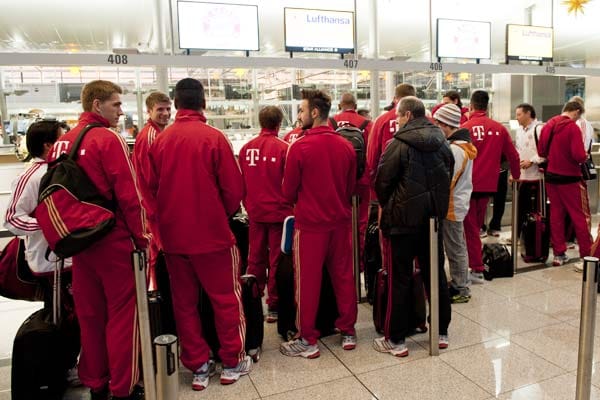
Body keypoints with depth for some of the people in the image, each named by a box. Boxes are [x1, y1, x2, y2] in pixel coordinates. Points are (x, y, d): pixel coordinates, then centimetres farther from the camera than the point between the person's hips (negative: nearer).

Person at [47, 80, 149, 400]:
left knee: (89, 314, 15)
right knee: (122, 313, 4)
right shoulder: (109, 139, -12)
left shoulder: (62, 142, 9)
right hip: (115, 241, -7)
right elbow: (128, 194, -17)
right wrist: (141, 236, -8)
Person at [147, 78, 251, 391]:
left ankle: (198, 367, 23)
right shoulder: (213, 137, -10)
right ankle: (232, 363, 22)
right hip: (212, 234, -3)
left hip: (173, 235, 4)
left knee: (184, 302, 15)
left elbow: (152, 188, 3)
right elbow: (233, 188, -10)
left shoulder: (160, 140, -2)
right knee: (226, 298, 12)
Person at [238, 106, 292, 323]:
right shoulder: (283, 148, -12)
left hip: (255, 212, 4)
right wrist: (289, 205, 6)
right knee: (276, 260, 6)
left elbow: (240, 182, 6)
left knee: (255, 259, 14)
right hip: (279, 211, -4)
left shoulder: (246, 148, -1)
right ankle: (273, 306, 12)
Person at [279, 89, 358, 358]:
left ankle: (307, 341, 17)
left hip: (310, 223, -4)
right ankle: (348, 332, 27)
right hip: (340, 221, 5)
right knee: (343, 276, 15)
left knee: (307, 281, 6)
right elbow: (351, 187, 9)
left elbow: (289, 192, -6)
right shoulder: (346, 146, 1)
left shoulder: (299, 147, -13)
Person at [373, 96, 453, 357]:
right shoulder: (442, 143, 5)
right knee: (436, 274, 15)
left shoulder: (398, 145, -14)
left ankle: (396, 340, 11)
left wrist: (387, 205, 10)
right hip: (434, 217, 6)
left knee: (399, 279, 3)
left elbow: (382, 182, -9)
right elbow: (448, 177, 12)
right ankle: (441, 332, 27)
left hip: (404, 218, -5)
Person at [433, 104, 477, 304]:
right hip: (459, 203, 10)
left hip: (452, 206, -10)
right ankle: (459, 284, 32)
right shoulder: (463, 144, 8)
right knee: (458, 247, 19)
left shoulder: (454, 150, -23)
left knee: (455, 250, 2)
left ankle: (460, 290, 14)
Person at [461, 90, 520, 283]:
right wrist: (516, 175, 24)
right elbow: (513, 155, 6)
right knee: (477, 225, 18)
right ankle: (475, 261, 27)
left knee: (470, 227, 5)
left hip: (469, 184, -4)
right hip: (488, 185, 4)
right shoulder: (499, 128, 1)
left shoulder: (465, 128, -10)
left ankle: (477, 269, 5)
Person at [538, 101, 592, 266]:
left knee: (556, 215, 11)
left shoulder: (548, 125, 4)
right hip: (569, 178, -6)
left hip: (551, 176, 6)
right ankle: (587, 255, 11)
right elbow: (579, 156, -20)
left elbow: (541, 151, 8)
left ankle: (559, 254, 16)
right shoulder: (573, 127, -14)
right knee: (580, 216, 5)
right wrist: (585, 155, 0)